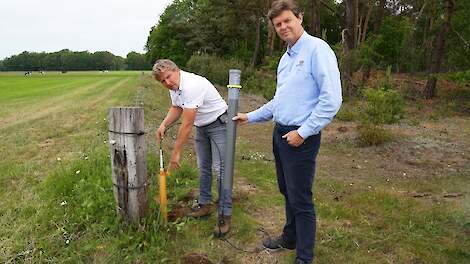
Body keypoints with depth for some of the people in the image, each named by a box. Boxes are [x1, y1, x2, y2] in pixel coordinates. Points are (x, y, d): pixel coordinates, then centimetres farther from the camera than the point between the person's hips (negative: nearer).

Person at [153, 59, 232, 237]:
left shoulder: (192, 86, -32)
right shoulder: (173, 87, -3)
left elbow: (187, 124, -31)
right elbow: (176, 108, 15)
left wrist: (176, 152, -25)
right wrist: (164, 125, -5)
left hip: (218, 124, -9)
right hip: (202, 127, 9)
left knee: (220, 169, -11)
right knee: (203, 168, 14)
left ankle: (225, 215, -4)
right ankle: (204, 204, 27)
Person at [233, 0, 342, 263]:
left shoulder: (317, 49, -13)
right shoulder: (286, 58, 15)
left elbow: (332, 99, -20)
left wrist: (303, 132, -19)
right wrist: (250, 117, 22)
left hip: (301, 138, -8)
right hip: (280, 133, 9)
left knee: (301, 199, 2)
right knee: (288, 192, 20)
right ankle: (290, 238, 40)